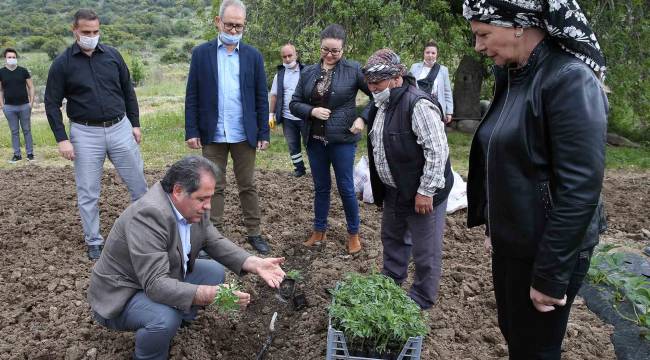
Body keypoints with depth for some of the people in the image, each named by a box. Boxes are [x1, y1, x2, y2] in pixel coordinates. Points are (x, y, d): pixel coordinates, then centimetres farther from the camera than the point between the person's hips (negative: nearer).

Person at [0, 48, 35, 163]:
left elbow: (31, 87, 4)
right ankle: (17, 154, 12)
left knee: (27, 130, 5)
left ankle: (30, 153, 12)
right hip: (9, 107, 1)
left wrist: (31, 102, -3)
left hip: (24, 106, -1)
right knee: (14, 131, 7)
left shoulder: (23, 71, 1)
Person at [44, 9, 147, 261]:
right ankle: (94, 242, 19)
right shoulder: (62, 63, -3)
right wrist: (61, 139, -8)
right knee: (88, 193, 5)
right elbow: (52, 103, -1)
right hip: (85, 133, -2)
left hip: (120, 128, 2)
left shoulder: (112, 55, 4)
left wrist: (135, 124, 8)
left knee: (138, 183, 6)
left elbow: (128, 91, 12)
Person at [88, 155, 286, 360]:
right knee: (165, 318, -33)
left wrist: (255, 264, -14)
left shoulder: (193, 207, -8)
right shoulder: (149, 214, -34)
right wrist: (211, 295, -45)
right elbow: (155, 284, -37)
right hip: (121, 297, -8)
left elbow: (214, 242, 0)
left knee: (215, 271, 4)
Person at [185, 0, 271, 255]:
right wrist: (192, 131, -5)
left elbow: (261, 98, 3)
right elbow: (192, 96, 1)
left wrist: (263, 133, -1)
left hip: (244, 135, 0)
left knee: (248, 186, 10)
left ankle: (254, 232, 22)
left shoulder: (253, 56, 3)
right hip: (212, 135, 0)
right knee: (214, 187, 9)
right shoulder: (201, 53, 1)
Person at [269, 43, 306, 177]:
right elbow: (274, 95, 11)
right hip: (287, 117, 4)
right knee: (293, 145, 11)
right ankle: (299, 168, 24)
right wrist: (271, 114, 7)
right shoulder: (279, 75, 7)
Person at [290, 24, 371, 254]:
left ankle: (353, 234, 22)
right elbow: (294, 104, 8)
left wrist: (363, 119, -11)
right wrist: (312, 111, -11)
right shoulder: (308, 72, 5)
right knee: (320, 187, 14)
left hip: (343, 139, -3)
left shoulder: (353, 70, -6)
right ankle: (319, 231, 29)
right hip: (315, 140, 4)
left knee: (346, 188, 4)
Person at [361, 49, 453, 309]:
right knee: (392, 239, 24)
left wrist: (426, 191, -23)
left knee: (425, 251, 6)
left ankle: (421, 301, 24)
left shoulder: (418, 104, -22)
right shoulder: (380, 105, 8)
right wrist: (380, 189, 17)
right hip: (394, 191, 9)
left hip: (422, 194, -9)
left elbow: (437, 150, -25)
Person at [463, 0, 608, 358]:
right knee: (511, 331, 22)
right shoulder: (512, 76, 5)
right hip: (510, 242, 8)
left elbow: (580, 188, -24)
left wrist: (550, 275, -21)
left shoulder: (570, 80, -20)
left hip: (548, 248, -8)